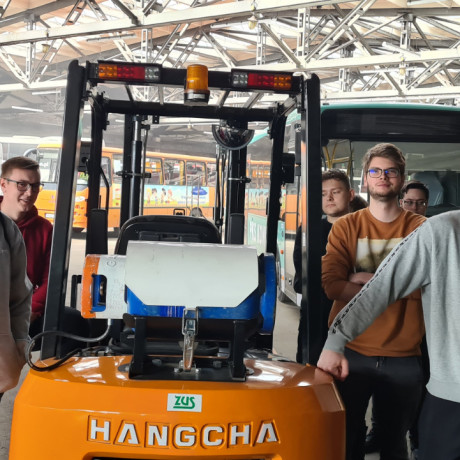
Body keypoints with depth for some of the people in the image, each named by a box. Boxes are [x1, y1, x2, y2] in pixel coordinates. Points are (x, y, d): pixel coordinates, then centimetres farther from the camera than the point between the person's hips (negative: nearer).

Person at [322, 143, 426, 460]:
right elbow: (332, 285, -12)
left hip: (403, 358, 0)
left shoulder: (422, 228, 0)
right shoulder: (346, 227, 0)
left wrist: (368, 278, -14)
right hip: (351, 353, 0)